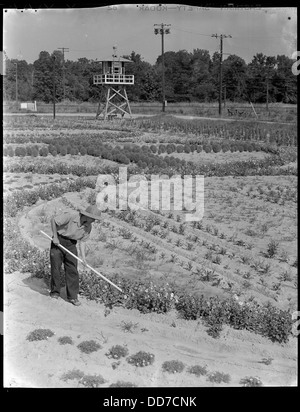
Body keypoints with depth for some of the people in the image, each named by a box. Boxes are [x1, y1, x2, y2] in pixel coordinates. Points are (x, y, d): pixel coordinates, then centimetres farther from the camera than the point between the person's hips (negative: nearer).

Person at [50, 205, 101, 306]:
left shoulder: (88, 227, -5)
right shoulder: (71, 216, -24)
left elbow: (82, 241, 2)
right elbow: (53, 220, -17)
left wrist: (83, 257, -7)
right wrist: (55, 237, -15)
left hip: (71, 245, 4)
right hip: (58, 241, -4)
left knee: (72, 270, -3)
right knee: (55, 267, 1)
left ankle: (72, 296, 4)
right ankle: (55, 292, 19)